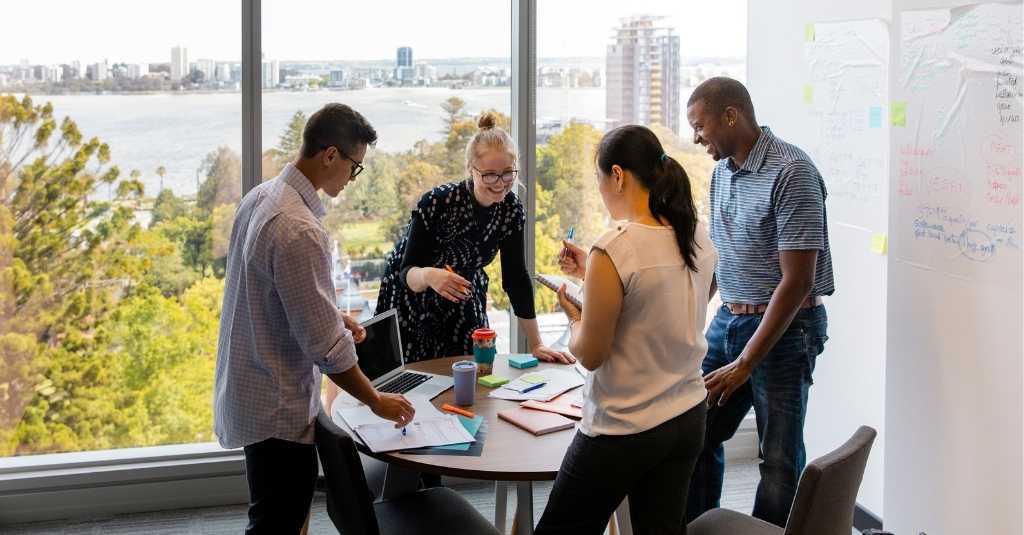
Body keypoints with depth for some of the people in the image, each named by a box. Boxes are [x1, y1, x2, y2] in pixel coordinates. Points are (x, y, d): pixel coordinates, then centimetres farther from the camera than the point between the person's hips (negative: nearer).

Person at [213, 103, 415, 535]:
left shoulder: (260, 197, 3)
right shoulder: (299, 230, -27)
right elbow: (324, 345, -24)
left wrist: (332, 316, 9)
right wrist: (376, 401, -12)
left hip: (248, 392, 10)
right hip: (278, 407, -10)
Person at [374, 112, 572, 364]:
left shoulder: (511, 209, -15)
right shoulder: (437, 202, -29)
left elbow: (516, 277, -9)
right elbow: (407, 273, -29)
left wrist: (536, 345, -10)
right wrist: (428, 276, -53)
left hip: (463, 301, 4)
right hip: (411, 296, -4)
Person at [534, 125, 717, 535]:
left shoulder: (613, 251, -22)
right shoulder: (699, 239, 1)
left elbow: (590, 355, -16)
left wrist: (572, 315, 4)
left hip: (623, 431, -7)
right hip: (688, 419, 7)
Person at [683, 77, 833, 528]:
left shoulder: (791, 172, -19)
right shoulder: (723, 170, 7)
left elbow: (797, 281, -21)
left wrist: (745, 363, -19)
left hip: (785, 328, -8)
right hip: (728, 320, 8)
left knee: (780, 458, 3)